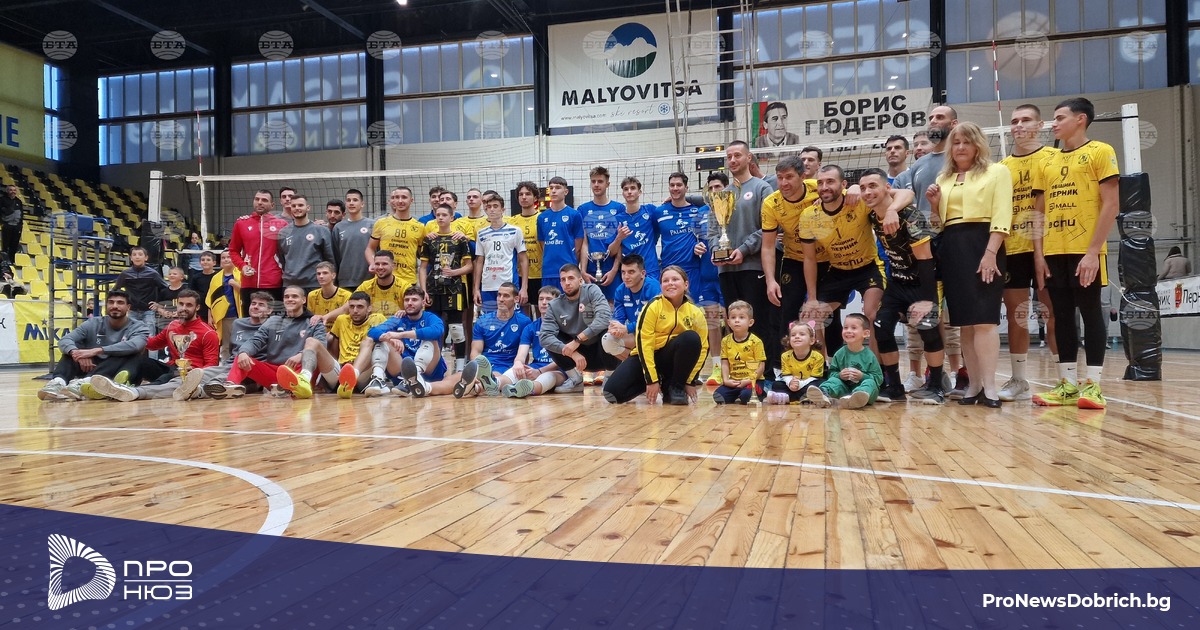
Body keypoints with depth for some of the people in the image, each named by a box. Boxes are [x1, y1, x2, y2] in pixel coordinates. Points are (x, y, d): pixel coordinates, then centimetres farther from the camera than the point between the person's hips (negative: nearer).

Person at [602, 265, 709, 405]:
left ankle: (675, 387, -12)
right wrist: (652, 380, -20)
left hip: (675, 359, 1)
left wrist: (690, 381, -9)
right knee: (613, 392, -21)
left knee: (692, 338, -30)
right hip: (648, 356, -1)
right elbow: (644, 342, -16)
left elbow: (702, 347, -3)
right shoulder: (653, 306, -12)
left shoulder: (695, 313, -4)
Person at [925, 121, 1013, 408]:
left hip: (982, 245, -5)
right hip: (951, 249, 5)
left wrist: (990, 253, -17)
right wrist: (934, 205, 2)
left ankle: (989, 386, -7)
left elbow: (1001, 216, -6)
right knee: (963, 320, 5)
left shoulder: (997, 171, 6)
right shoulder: (943, 178, 19)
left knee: (984, 318, -10)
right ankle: (974, 384, 12)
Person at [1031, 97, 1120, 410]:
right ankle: (1067, 384, 13)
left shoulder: (1100, 152, -1)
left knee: (1090, 312, -1)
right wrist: (1039, 253, 5)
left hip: (1085, 252, -5)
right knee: (1062, 316, 7)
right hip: (1054, 253, 6)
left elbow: (1110, 205, -7)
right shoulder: (1048, 162, 15)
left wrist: (1093, 250, -15)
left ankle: (1092, 384, 5)